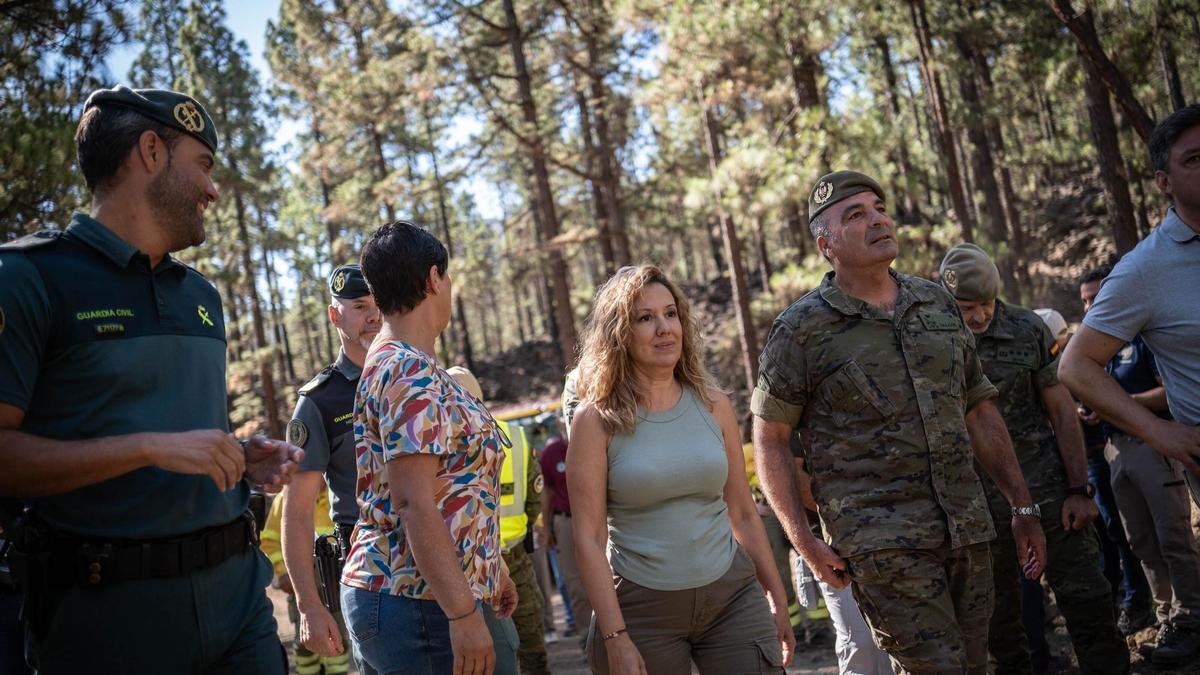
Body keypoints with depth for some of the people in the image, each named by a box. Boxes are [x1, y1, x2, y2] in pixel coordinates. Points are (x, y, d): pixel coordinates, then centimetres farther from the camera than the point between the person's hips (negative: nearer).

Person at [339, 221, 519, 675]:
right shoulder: (411, 374, -17)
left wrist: (491, 569, 24)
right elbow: (413, 504, -24)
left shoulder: (397, 364, 15)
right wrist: (464, 613, -24)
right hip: (421, 604, -10)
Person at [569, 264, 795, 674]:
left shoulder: (713, 405, 5)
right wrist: (616, 639, -13)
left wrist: (777, 598, 13)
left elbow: (743, 514, 11)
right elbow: (589, 538, -9)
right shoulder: (597, 419, -6)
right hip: (643, 608, -2)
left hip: (732, 596, 3)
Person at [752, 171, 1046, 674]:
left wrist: (1022, 506, 13)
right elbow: (769, 438, -3)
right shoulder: (802, 328, -4)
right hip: (881, 542, -5)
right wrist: (804, 541, -9)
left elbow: (980, 412, 16)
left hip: (968, 532, 6)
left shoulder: (939, 305, 12)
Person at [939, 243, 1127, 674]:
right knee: (998, 613, 11)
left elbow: (1062, 411, 2)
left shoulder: (1027, 329, -2)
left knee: (1084, 597, 1)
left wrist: (1079, 489, -1)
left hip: (1047, 488, 0)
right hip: (979, 503, 0)